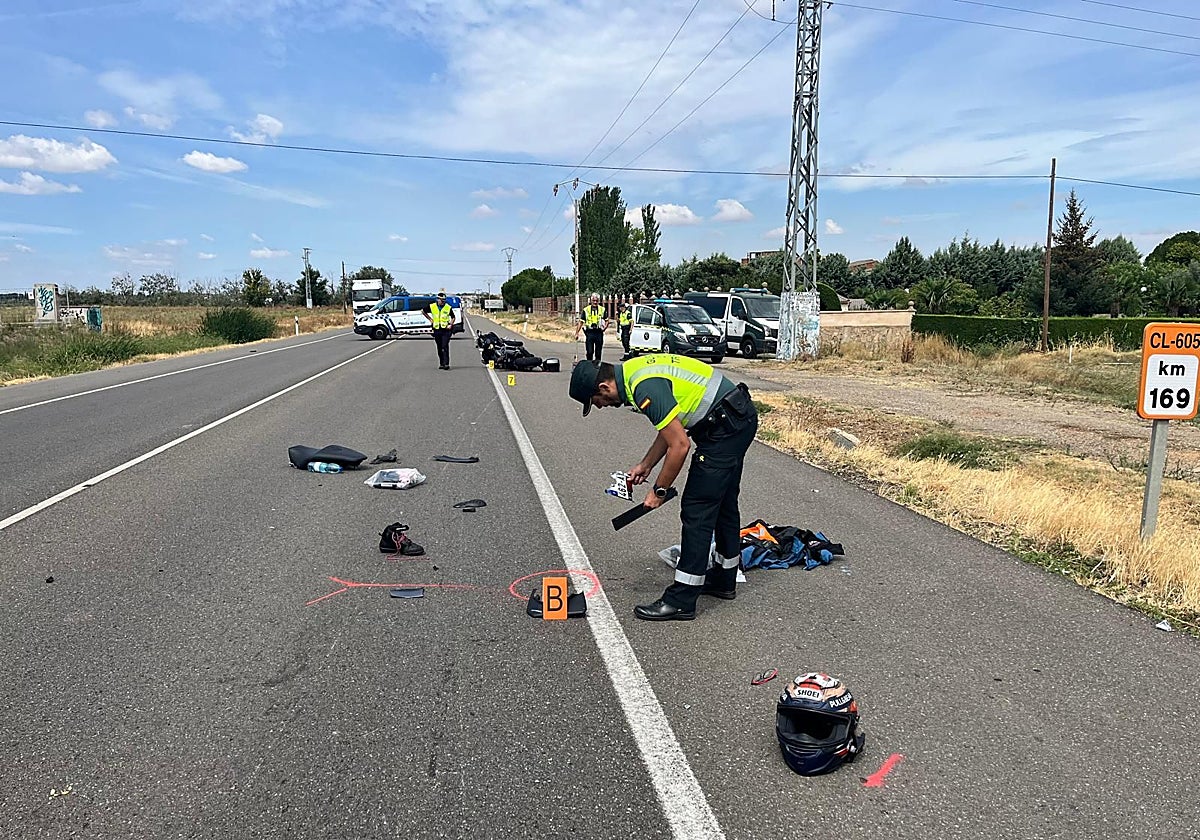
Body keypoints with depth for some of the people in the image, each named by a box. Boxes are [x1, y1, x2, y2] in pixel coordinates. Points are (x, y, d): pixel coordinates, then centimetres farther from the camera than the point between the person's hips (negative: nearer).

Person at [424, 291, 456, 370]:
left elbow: (453, 317, 14)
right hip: (436, 330, 2)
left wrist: (450, 324, -1)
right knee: (439, 348, 9)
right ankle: (441, 364, 18)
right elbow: (423, 312, 17)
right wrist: (430, 319, 9)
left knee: (445, 347, -11)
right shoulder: (432, 306, 1)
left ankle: (446, 364, -12)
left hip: (446, 330, -2)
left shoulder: (448, 307, 0)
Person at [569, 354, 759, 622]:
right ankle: (724, 580, 35)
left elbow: (680, 445, -23)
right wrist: (645, 465, 16)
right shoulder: (633, 371, 8)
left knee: (697, 509, -6)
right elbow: (671, 425, 18)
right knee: (723, 501, 20)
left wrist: (659, 490, -10)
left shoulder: (646, 388, -24)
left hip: (726, 426, -11)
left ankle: (681, 600, 1)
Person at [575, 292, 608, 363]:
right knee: (589, 352, -3)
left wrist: (605, 327, -2)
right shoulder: (586, 310, 4)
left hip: (599, 333, 1)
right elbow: (581, 322, 4)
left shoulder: (602, 309, 8)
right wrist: (577, 333, -2)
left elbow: (607, 321, 16)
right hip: (589, 332, -1)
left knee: (598, 352, 5)